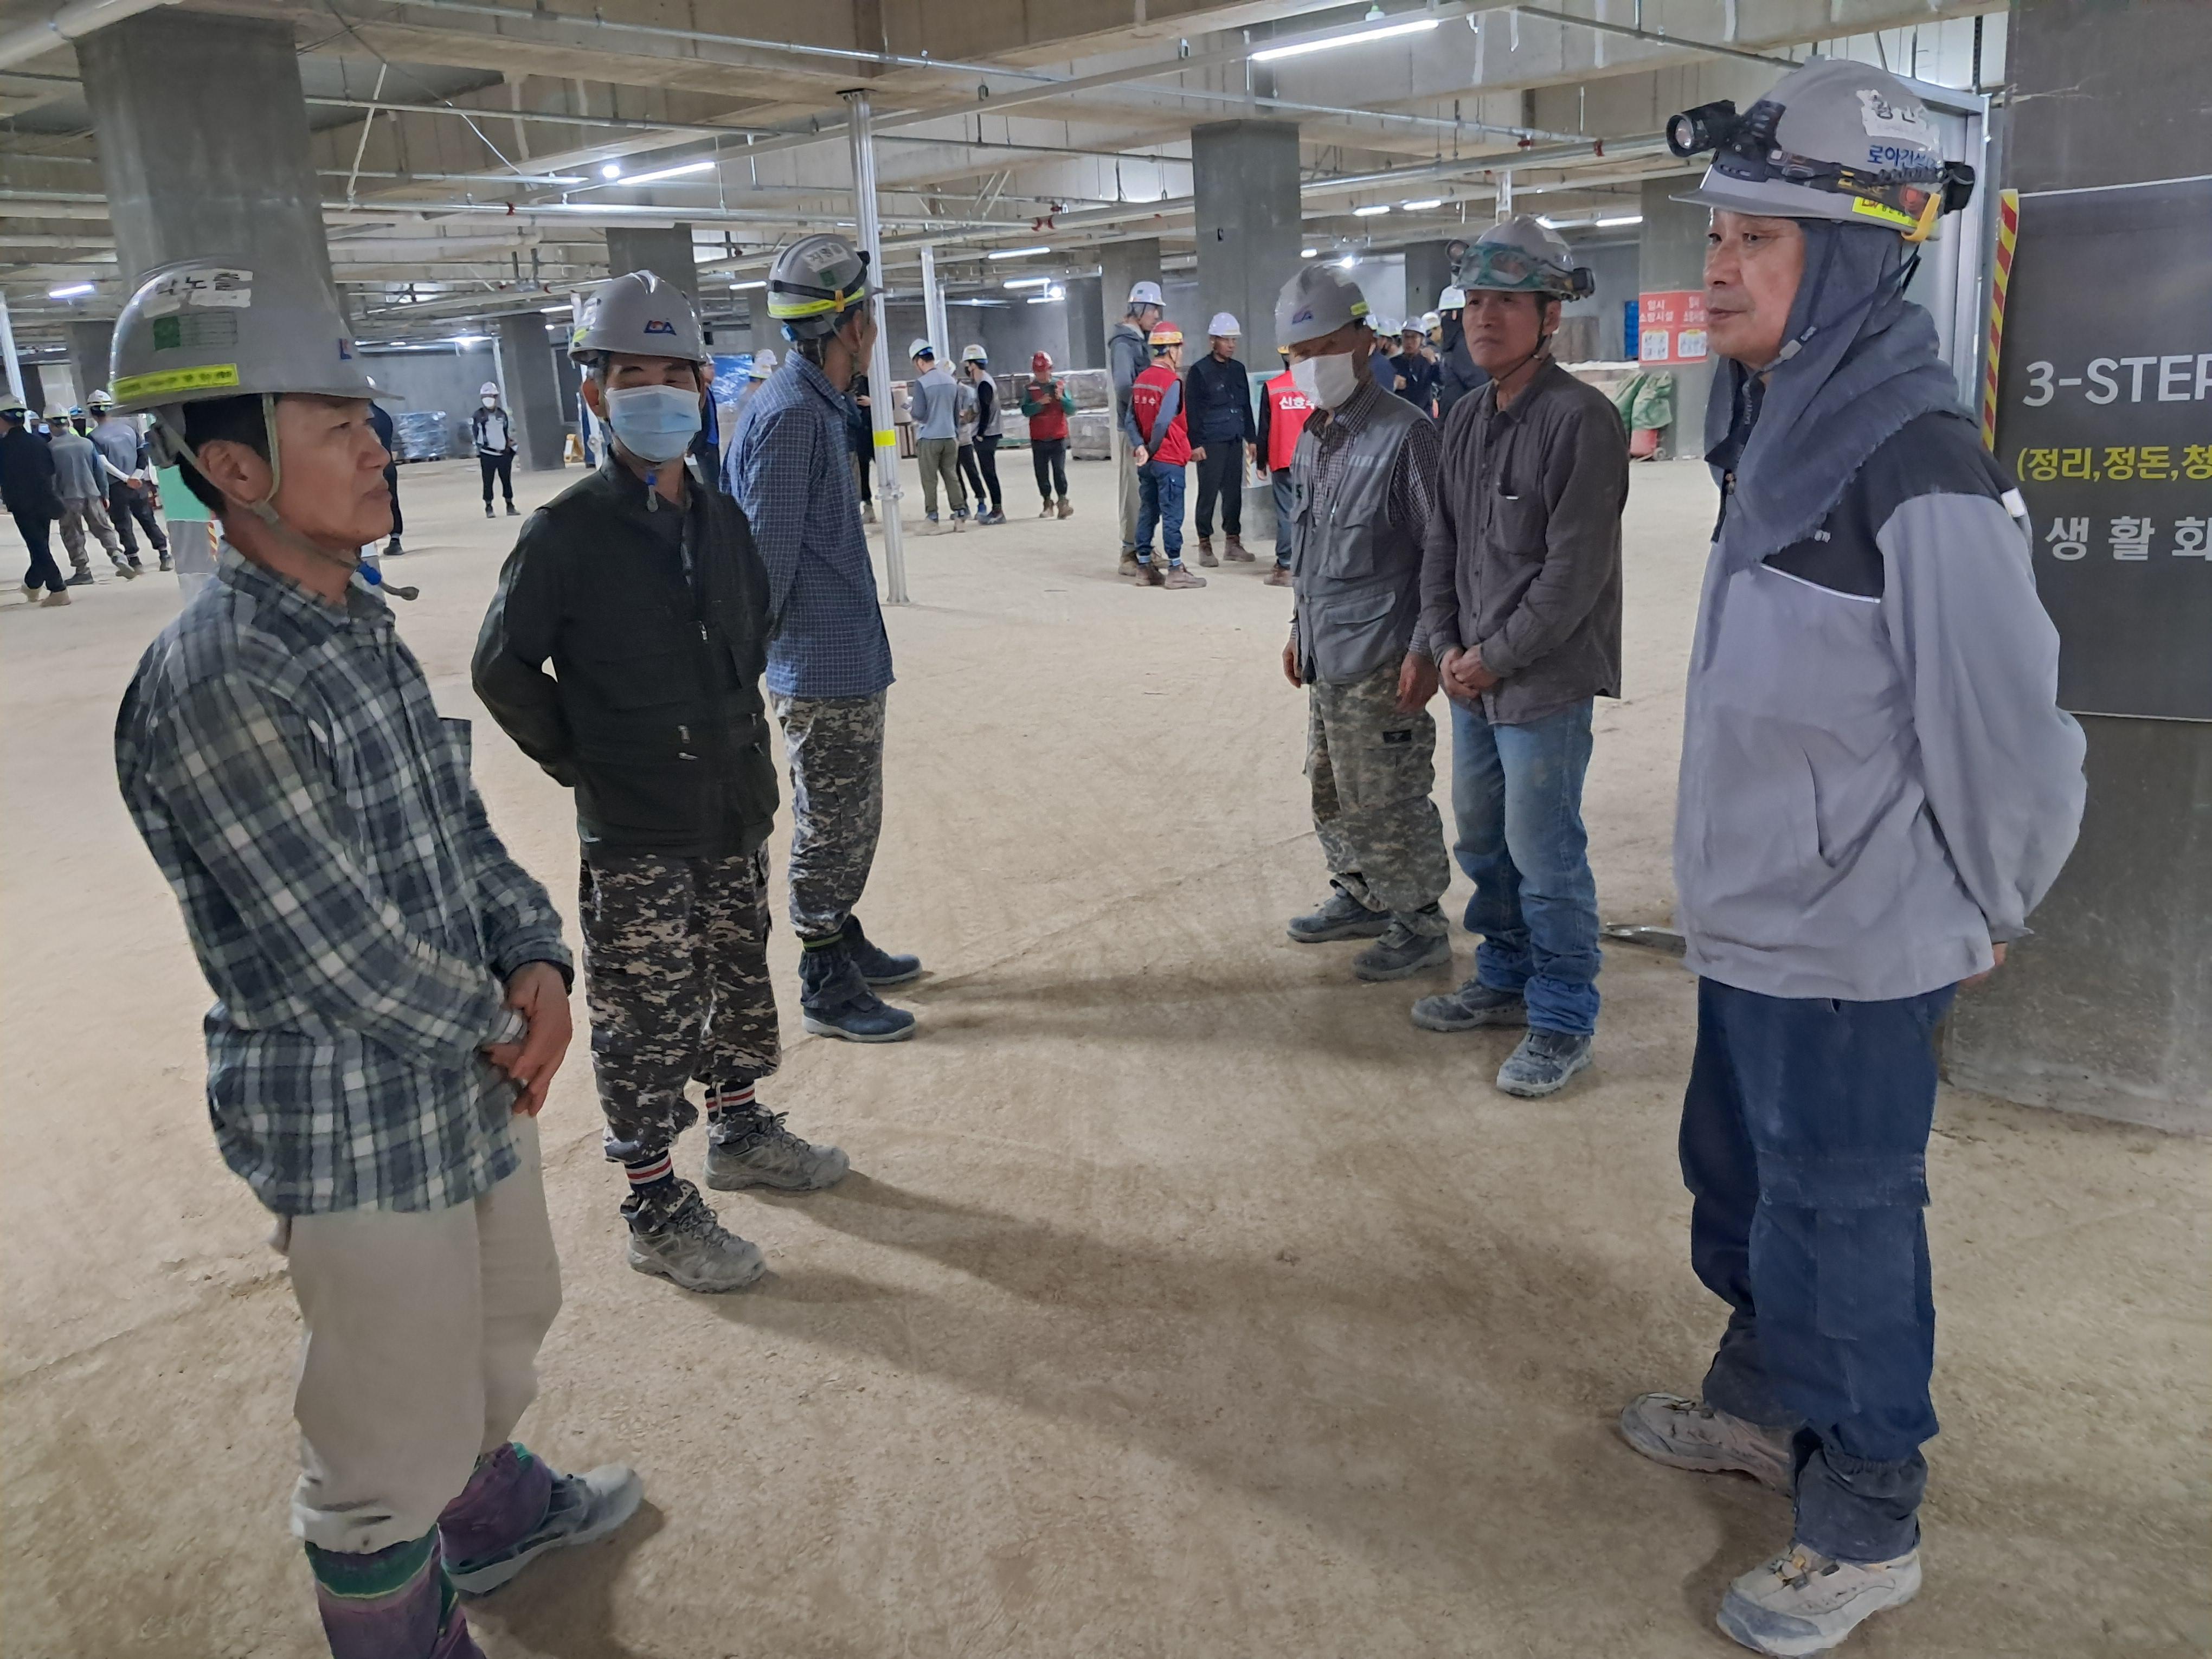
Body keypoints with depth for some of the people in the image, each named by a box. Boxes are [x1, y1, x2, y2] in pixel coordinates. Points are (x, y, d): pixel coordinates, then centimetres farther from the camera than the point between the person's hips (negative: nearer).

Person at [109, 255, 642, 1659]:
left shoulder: (362, 624, 3)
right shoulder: (214, 686, -26)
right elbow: (335, 944, -25)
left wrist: (538, 962, -7)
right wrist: (497, 1030, -11)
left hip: (479, 1070, 9)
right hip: (357, 1131, -9)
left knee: (504, 1326, 31)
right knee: (392, 1445, 10)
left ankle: (490, 1507, 57)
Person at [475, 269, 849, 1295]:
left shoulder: (720, 516, 5)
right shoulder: (567, 534, -13)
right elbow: (503, 670, -8)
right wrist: (582, 763, -7)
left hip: (735, 806, 7)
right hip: (635, 831, -6)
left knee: (741, 980, 20)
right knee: (646, 1015, 2)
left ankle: (737, 1130, 42)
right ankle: (655, 1209, 16)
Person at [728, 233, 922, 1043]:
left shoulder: (817, 406, 13)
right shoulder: (790, 414, -20)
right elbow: (770, 550, -19)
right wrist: (761, 648, -8)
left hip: (850, 663, 10)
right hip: (822, 673, -10)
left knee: (852, 820, 20)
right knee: (830, 826, 2)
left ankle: (845, 944, 36)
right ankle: (825, 986, 14)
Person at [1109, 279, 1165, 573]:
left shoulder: (1142, 340, 17)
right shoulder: (1124, 343, -11)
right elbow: (1123, 387, -23)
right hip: (1132, 428, -9)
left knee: (1148, 492, 12)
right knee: (1135, 492, -7)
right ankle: (1131, 553, -2)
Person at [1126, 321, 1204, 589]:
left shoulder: (1141, 379, 9)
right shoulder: (1172, 381, -14)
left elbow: (1130, 420, 3)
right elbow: (1163, 422, -23)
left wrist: (1140, 446, -7)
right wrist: (1153, 448, -8)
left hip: (1146, 462, 8)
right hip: (1169, 460, -8)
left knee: (1147, 512, 12)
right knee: (1172, 515, -3)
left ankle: (1144, 568, 16)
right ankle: (1175, 571, 0)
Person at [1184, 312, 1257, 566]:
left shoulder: (1238, 369, 14)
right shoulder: (1199, 371, -4)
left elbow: (1246, 406, 19)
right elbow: (1191, 411, -7)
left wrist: (1251, 438, 16)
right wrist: (1195, 443, -13)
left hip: (1235, 441, 6)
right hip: (1210, 443, -6)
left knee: (1234, 493, 8)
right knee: (1208, 494, -4)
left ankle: (1233, 543, 15)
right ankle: (1205, 545, 3)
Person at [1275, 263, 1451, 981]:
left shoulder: (1404, 434, -14)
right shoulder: (1312, 438, 11)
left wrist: (1424, 650, -18)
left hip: (1378, 665, -8)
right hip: (1325, 659, 9)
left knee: (1387, 801, 0)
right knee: (1331, 789, 19)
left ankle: (1420, 925, 16)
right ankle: (1359, 897, 37)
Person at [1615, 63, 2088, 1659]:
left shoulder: (1915, 466, -22)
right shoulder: (1780, 431, 6)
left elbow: (2007, 727, -19)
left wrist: (1992, 910, -5)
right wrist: (1744, 880, 17)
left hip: (1848, 949, -9)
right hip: (1749, 925, 9)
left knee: (1840, 1228, 6)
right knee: (1739, 1180, 23)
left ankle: (1865, 1529, 28)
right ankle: (1764, 1405, 46)